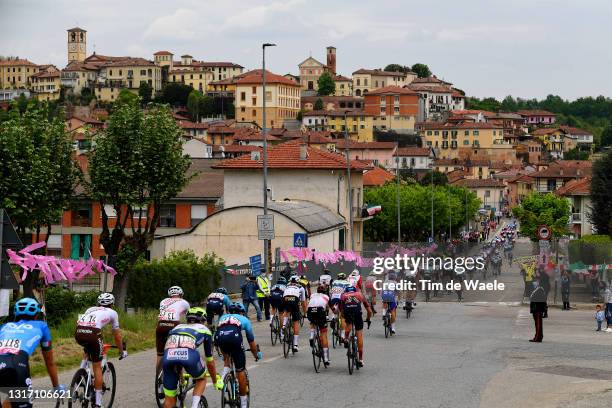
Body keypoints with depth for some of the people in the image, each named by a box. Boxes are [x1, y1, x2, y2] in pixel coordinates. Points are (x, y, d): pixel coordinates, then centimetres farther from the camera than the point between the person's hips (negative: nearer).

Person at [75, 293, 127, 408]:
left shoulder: (91, 309, 35)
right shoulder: (112, 313, 25)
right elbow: (117, 335, 30)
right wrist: (122, 352, 44)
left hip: (78, 333, 4)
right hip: (92, 333, -4)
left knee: (88, 350, 39)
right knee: (97, 367, 8)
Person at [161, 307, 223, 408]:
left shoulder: (177, 328, 41)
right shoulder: (204, 329, 32)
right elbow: (210, 362, 40)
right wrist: (216, 381, 55)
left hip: (168, 357, 3)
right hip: (189, 355, -3)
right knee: (201, 379, 30)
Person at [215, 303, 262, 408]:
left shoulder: (223, 318, 39)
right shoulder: (244, 319, 33)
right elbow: (251, 341, 39)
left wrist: (224, 354, 62)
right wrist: (257, 355, 56)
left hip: (219, 336, 3)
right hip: (234, 336, -3)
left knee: (227, 355, 38)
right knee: (240, 371, 9)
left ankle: (225, 373, 14)